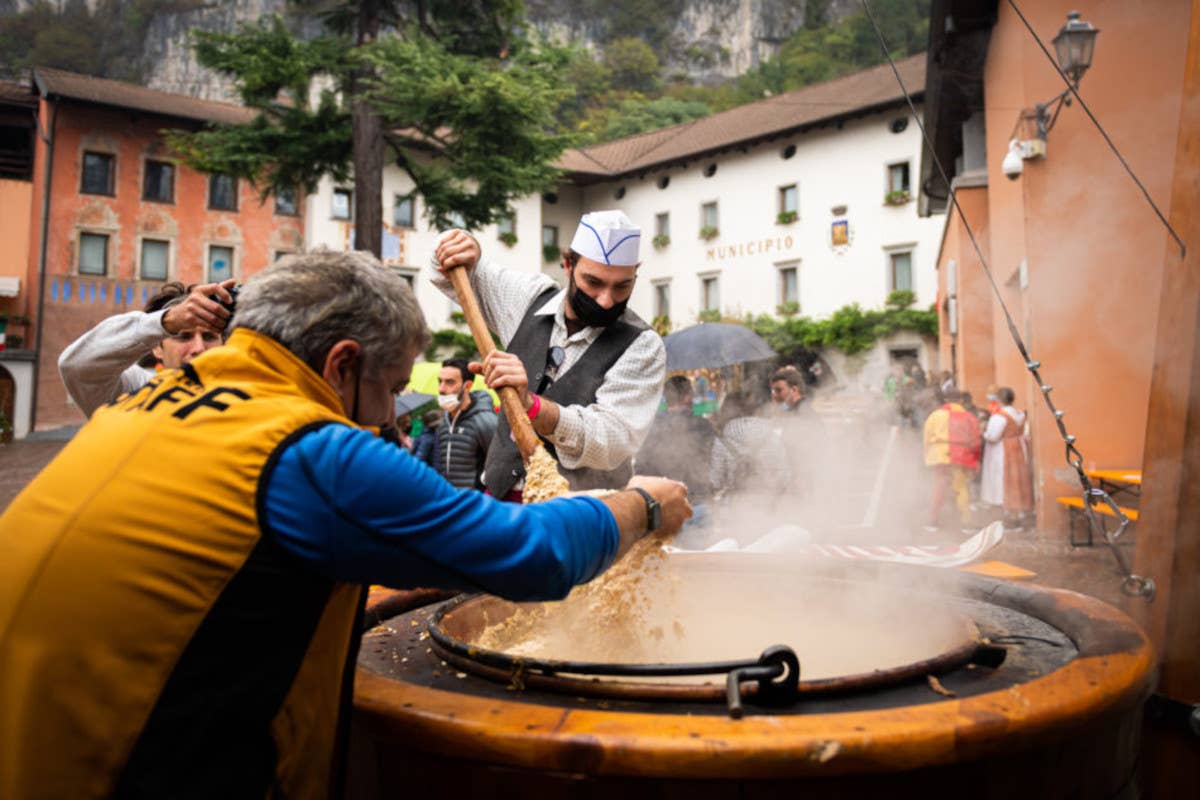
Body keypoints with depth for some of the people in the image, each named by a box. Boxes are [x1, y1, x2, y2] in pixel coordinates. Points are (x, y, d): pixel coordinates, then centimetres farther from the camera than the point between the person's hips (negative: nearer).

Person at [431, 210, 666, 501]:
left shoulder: (642, 346, -12)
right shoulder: (532, 297, 3)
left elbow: (614, 442, -24)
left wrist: (530, 405, -37)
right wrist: (462, 253, -3)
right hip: (500, 496, 3)